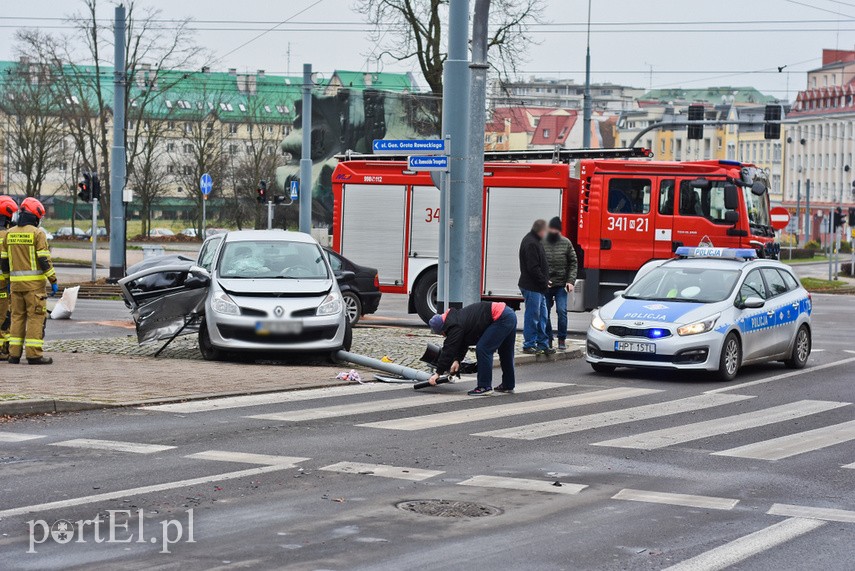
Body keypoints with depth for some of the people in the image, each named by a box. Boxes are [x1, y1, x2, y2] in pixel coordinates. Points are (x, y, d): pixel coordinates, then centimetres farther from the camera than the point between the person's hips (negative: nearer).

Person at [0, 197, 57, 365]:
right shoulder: (37, 233, -8)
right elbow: (44, 260, -13)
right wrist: (53, 281, -7)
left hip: (16, 282, 5)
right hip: (34, 283, -5)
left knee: (17, 316, 12)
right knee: (36, 317, -3)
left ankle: (14, 353, 9)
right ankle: (33, 354, -7)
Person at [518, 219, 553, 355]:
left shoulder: (535, 241, 16)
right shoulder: (531, 244, -17)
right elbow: (533, 268, -22)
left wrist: (545, 281, 13)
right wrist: (544, 282, -15)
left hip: (538, 287, 11)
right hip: (532, 287, -11)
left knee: (542, 316, 14)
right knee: (532, 316, -5)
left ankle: (543, 344, 19)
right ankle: (529, 345, 0)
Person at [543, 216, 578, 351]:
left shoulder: (566, 243, 3)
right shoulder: (542, 243, 0)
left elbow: (573, 263, 5)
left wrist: (571, 281, -6)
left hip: (561, 285, 0)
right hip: (545, 285, 0)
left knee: (562, 311, -8)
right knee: (545, 313, 4)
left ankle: (562, 340, 1)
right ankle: (548, 339, 15)